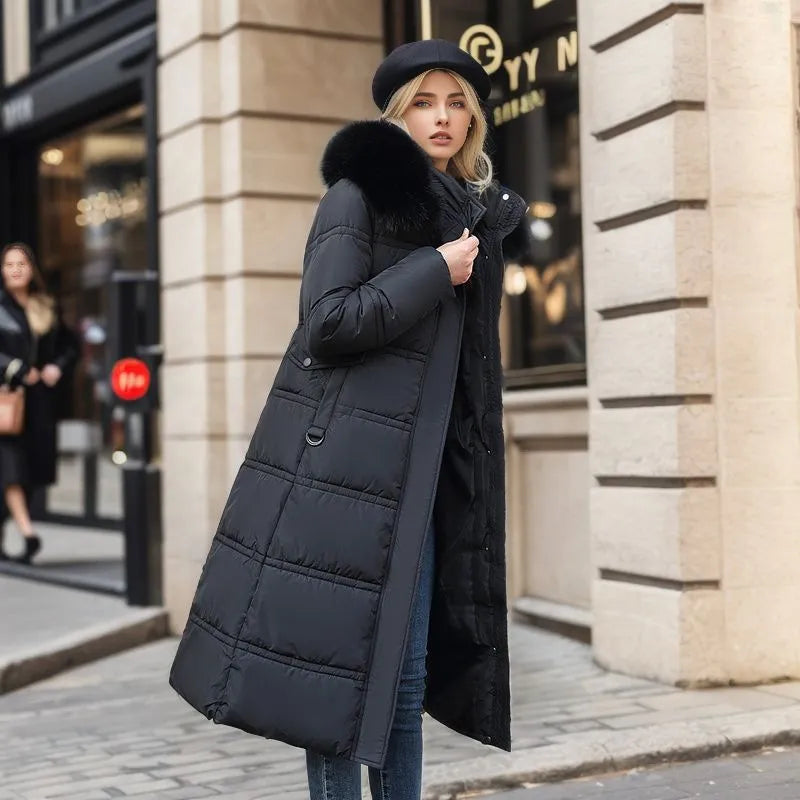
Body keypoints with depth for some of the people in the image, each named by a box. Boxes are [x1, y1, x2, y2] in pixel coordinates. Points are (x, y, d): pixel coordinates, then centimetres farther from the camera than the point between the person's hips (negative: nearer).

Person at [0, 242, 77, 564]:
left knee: (31, 468, 4)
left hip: (39, 399, 5)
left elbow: (68, 346, 20)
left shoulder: (47, 308, 14)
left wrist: (57, 367, 2)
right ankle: (27, 532, -20)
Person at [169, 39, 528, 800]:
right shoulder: (359, 193, -5)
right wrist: (435, 270, -12)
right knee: (337, 654, -3)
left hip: (420, 471, 7)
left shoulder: (474, 211, 16)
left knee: (407, 667, 10)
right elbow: (328, 319, -17)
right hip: (344, 461, -7)